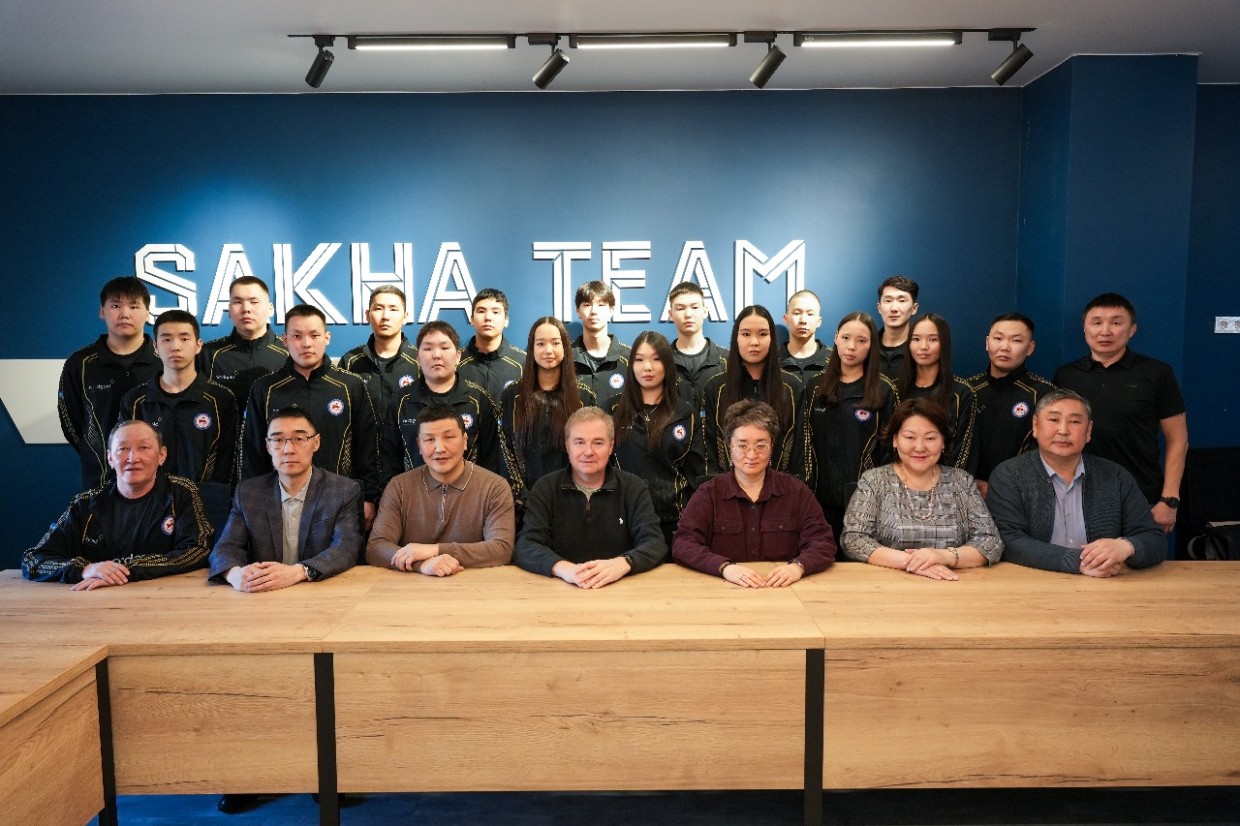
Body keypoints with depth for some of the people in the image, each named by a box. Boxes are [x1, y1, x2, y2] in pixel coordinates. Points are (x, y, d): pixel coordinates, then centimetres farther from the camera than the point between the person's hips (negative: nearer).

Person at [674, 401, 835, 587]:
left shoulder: (795, 490, 6)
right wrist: (724, 567, -25)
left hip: (784, 593, 1)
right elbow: (683, 544, -8)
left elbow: (823, 543, 1)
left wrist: (798, 566, -21)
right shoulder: (709, 493, 2)